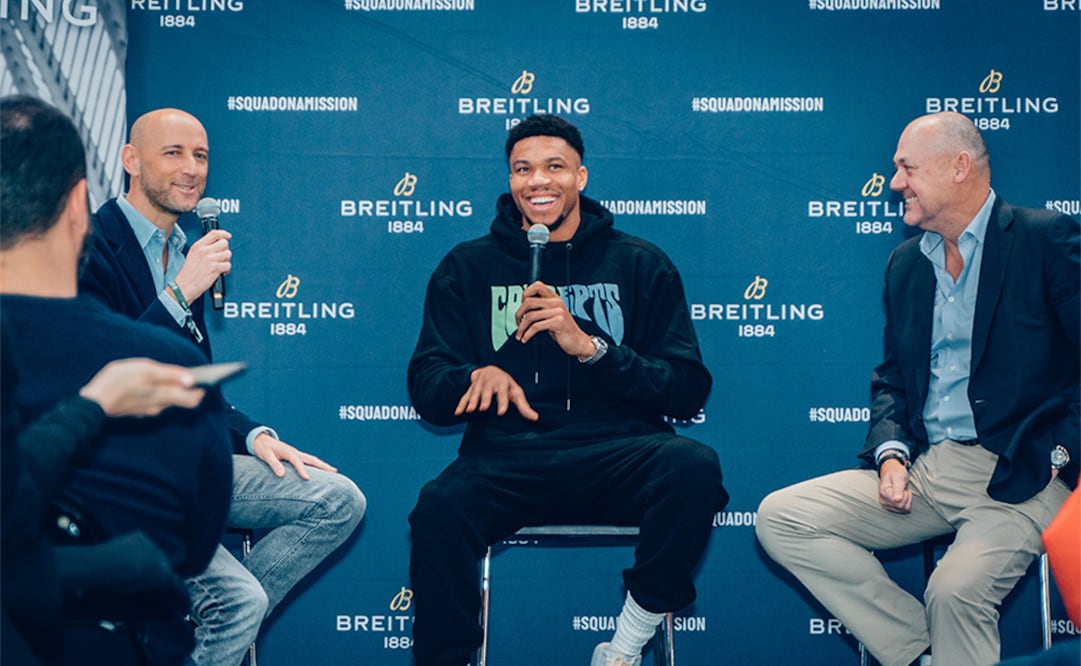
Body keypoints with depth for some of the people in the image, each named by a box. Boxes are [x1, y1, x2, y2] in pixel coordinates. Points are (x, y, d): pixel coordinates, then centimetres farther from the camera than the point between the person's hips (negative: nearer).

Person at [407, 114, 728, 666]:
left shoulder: (640, 264, 12)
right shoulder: (468, 267, 15)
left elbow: (689, 389, 3)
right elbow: (426, 388, 9)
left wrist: (589, 346, -11)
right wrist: (479, 376, -15)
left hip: (617, 454, 0)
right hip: (507, 460, 0)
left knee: (693, 466, -32)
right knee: (439, 507, -33)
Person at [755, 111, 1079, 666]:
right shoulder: (905, 262, 16)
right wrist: (891, 454, 1)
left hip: (1022, 475, -6)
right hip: (924, 471, 7)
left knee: (956, 588, -33)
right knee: (779, 518, -9)